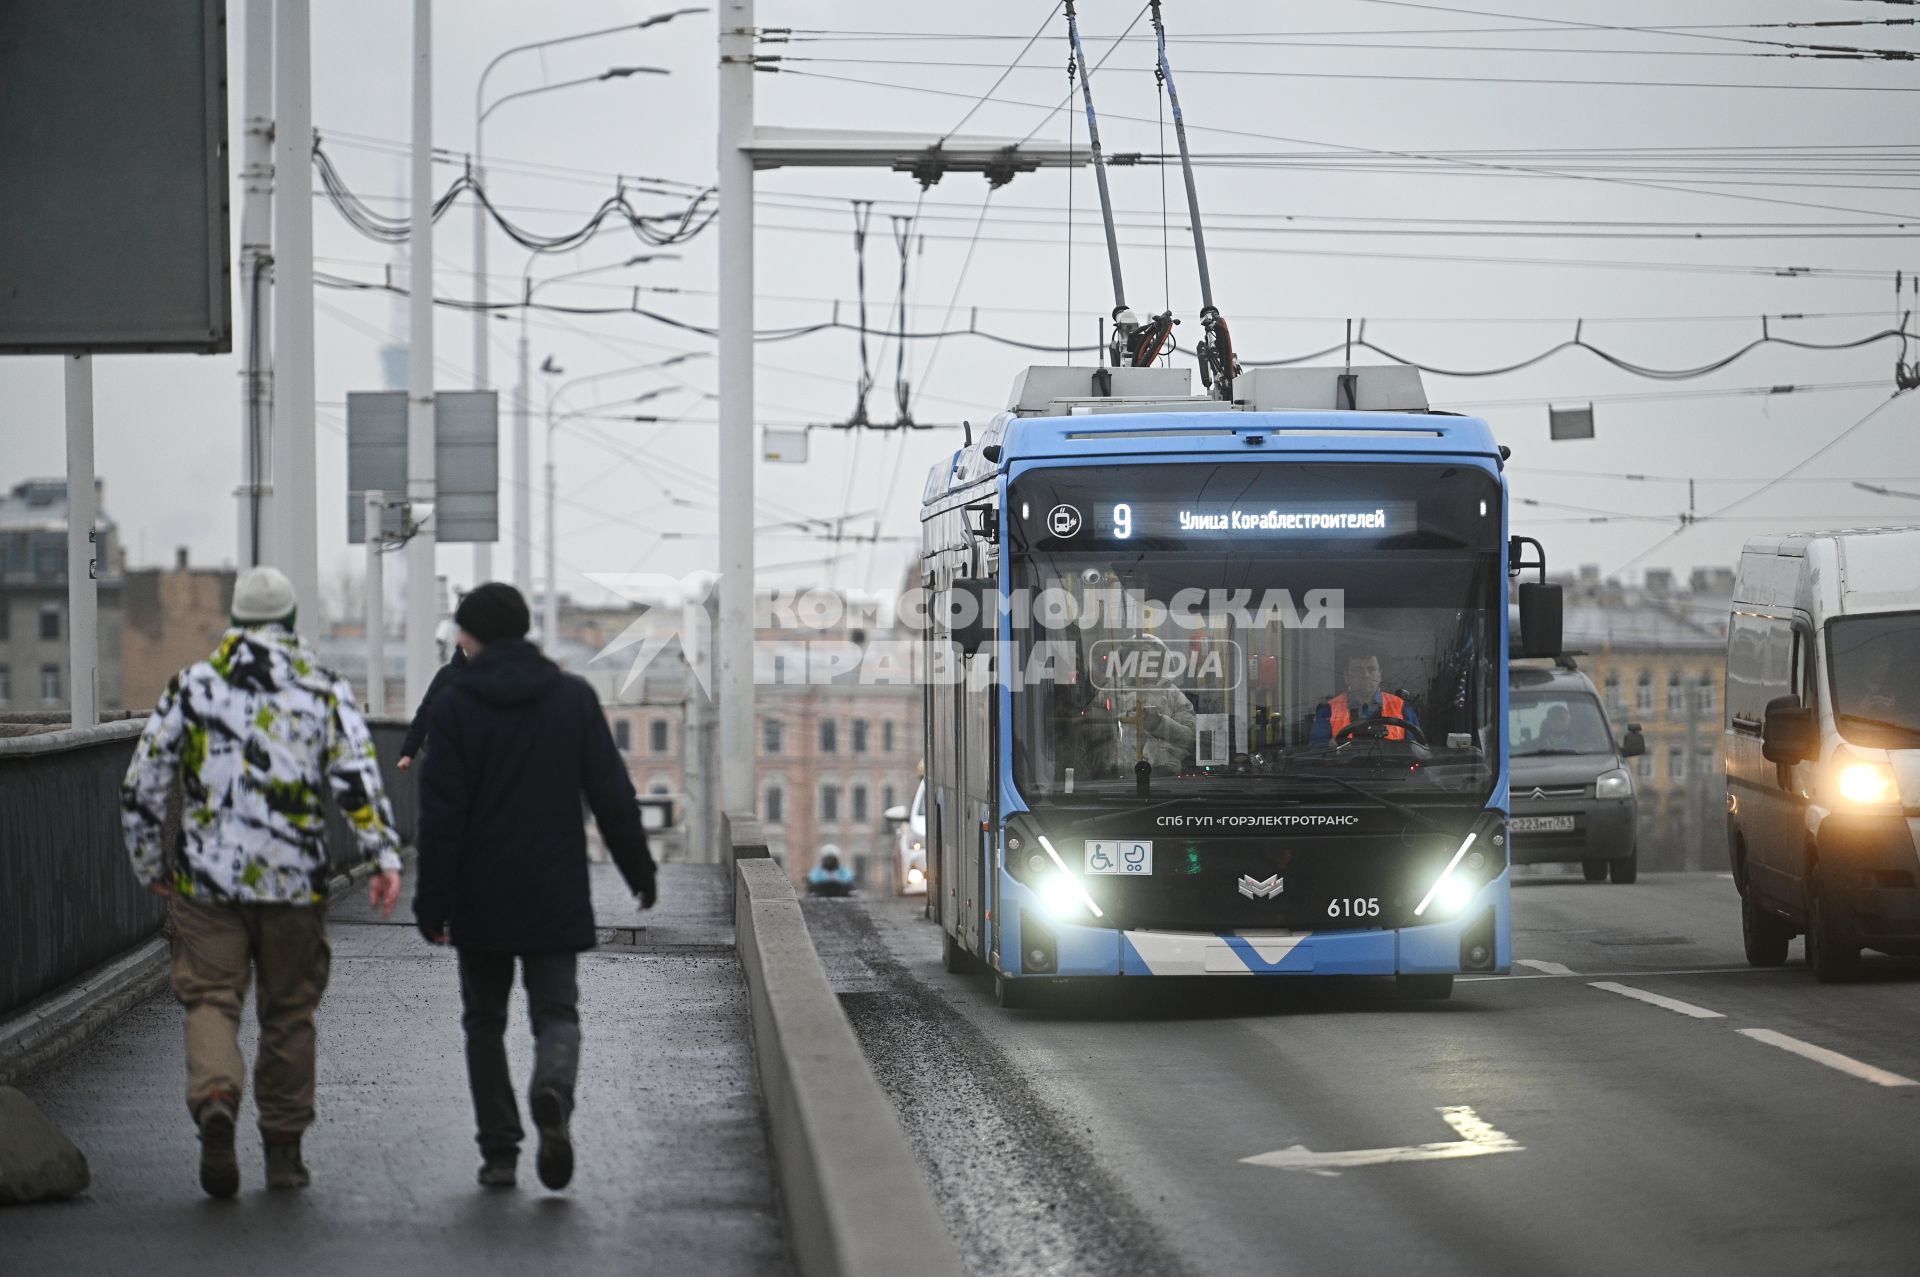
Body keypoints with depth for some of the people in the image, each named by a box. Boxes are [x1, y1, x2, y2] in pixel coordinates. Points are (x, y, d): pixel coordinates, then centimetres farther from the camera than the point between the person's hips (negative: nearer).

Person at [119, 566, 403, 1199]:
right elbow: (359, 779, -8)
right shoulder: (326, 691, 4)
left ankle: (215, 1097, -27)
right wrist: (386, 857, -11)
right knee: (289, 1009, 11)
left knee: (210, 997, 1)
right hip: (294, 884, 0)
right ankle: (283, 1147, 16)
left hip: (207, 881, 0)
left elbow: (142, 784, 5)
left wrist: (150, 864, 17)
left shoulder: (192, 687, 5)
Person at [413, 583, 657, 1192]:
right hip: (556, 895, 1)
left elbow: (441, 812, -8)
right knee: (555, 1010, 5)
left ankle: (499, 1151, 7)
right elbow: (612, 793, 3)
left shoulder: (455, 704, -5)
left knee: (485, 1021, 11)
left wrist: (432, 901, -5)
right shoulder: (574, 696, 2)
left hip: (481, 897, -1)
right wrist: (640, 870, 13)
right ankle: (553, 1094, -27)